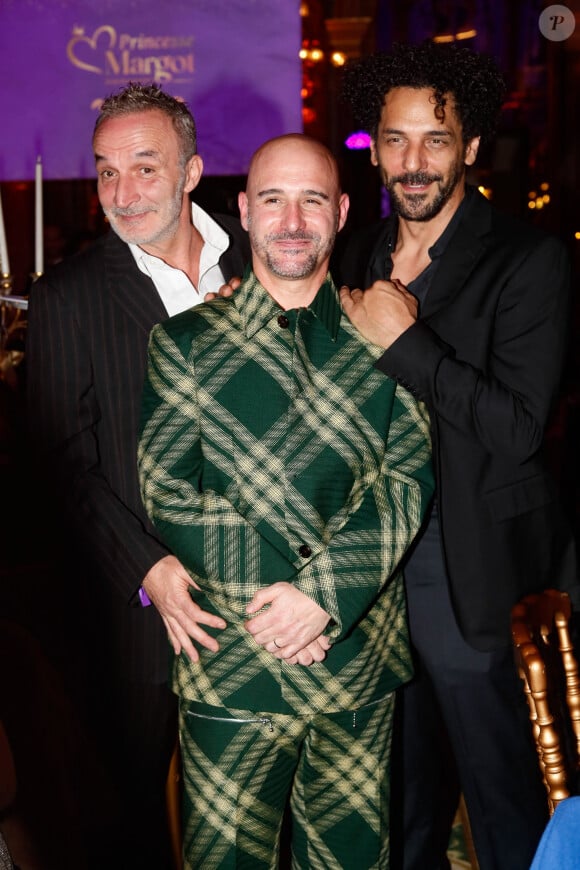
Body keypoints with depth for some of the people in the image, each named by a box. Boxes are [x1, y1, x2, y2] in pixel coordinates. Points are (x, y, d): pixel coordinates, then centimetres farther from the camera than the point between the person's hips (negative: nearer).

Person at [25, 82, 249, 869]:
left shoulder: (258, 261, 0)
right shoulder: (67, 296, -7)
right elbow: (67, 458, -8)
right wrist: (147, 568, -17)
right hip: (136, 596, -2)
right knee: (136, 783, 15)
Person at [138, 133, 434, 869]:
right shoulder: (186, 343, 1)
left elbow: (411, 478, -3)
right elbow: (166, 495, -5)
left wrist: (323, 592, -16)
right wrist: (275, 592, -15)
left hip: (362, 662, 2)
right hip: (232, 665, -1)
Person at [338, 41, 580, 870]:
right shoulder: (365, 252, 8)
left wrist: (403, 340, -22)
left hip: (463, 571, -6)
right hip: (375, 557, 6)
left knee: (499, 786, 8)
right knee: (405, 777, 21)